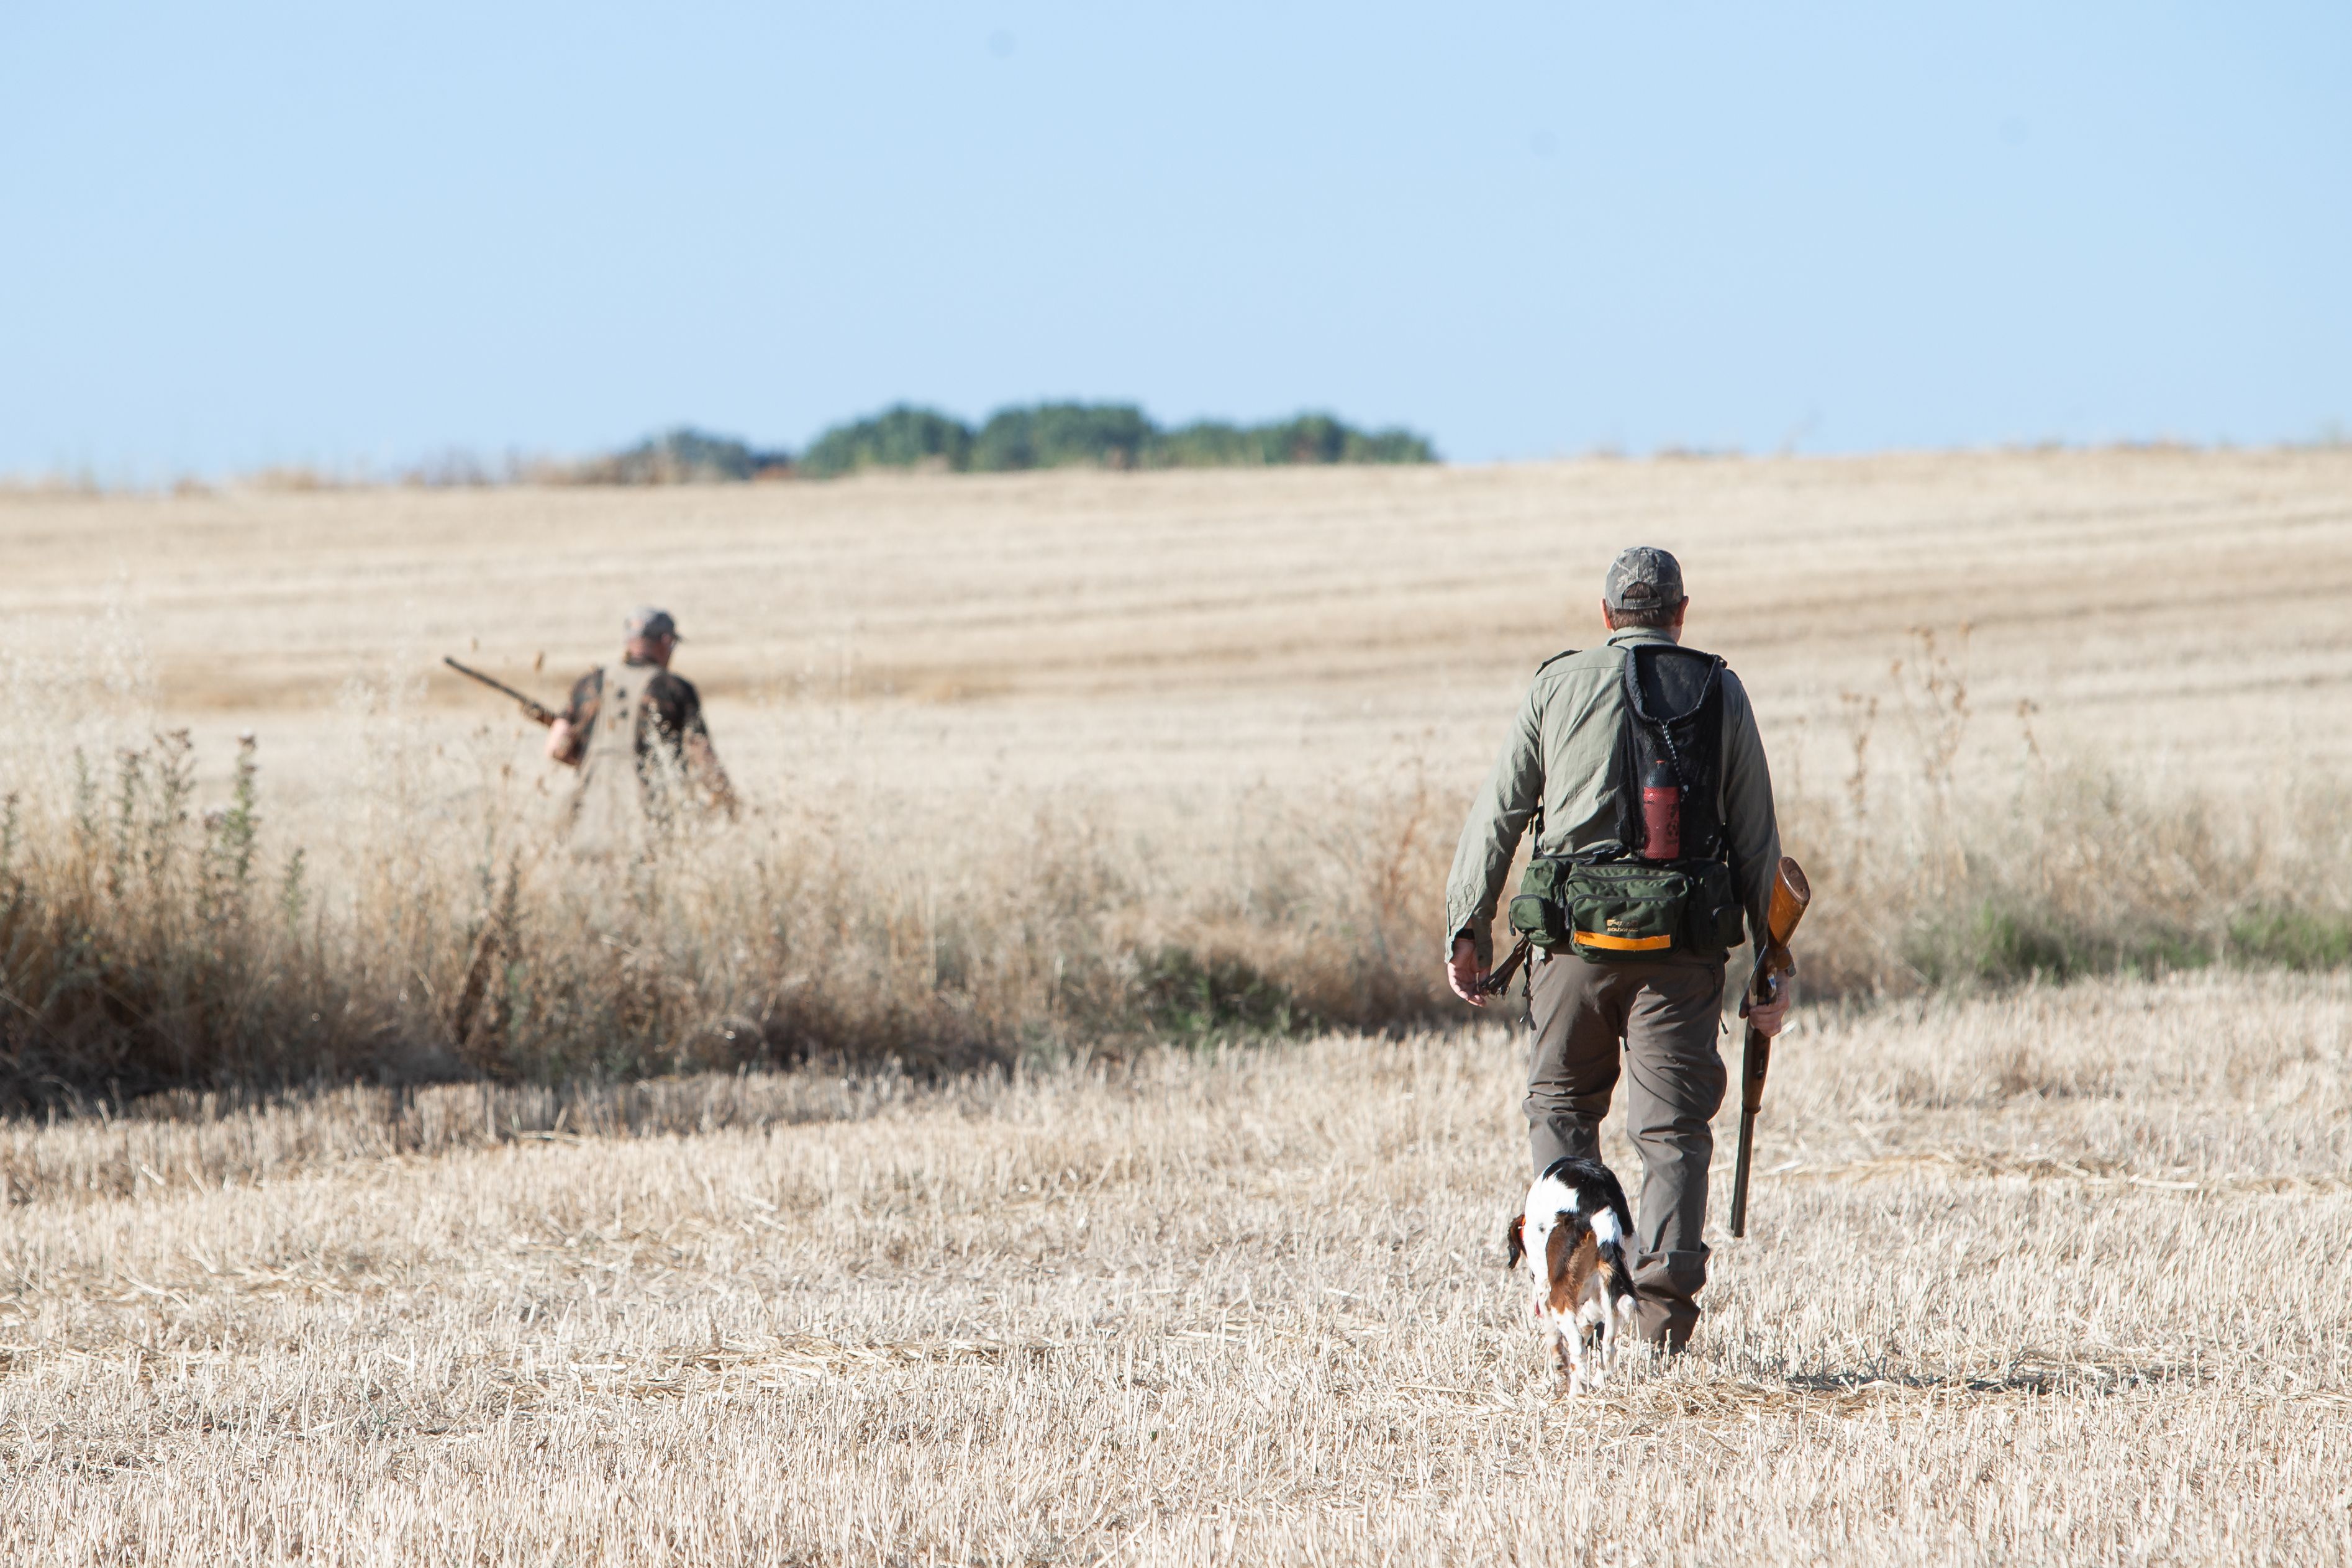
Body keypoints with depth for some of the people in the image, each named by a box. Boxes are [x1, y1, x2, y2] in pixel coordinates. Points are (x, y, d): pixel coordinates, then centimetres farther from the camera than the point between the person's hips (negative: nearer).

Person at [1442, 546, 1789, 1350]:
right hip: (1685, 946, 0)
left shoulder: (1560, 686, 5)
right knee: (1673, 1126, 3)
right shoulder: (1721, 695, 8)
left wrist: (1468, 928, 8)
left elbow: (1497, 814, 3)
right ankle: (1666, 1294, -10)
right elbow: (1757, 840, 7)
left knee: (1562, 1107, 14)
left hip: (1577, 931, 0)